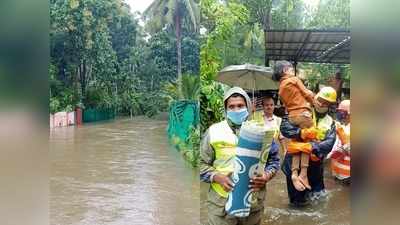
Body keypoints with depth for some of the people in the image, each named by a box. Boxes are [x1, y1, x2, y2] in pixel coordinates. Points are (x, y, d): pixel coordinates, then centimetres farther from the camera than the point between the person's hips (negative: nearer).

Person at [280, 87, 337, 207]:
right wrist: (299, 132, -31)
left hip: (314, 161, 3)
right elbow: (284, 127, -15)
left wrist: (312, 147, -31)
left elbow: (329, 144, -14)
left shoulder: (330, 122, 3)